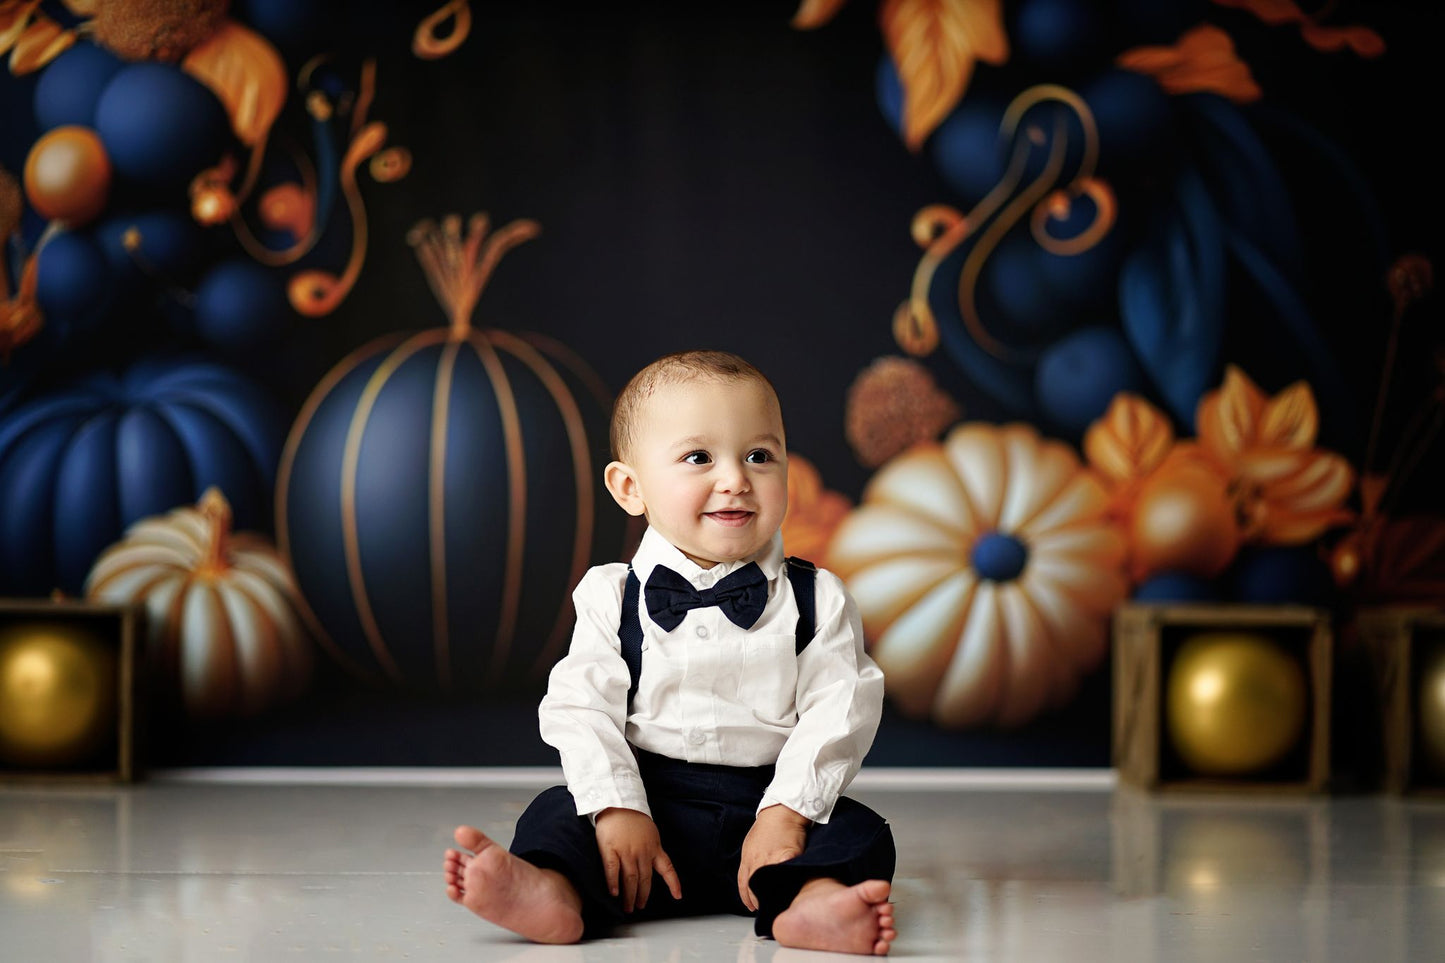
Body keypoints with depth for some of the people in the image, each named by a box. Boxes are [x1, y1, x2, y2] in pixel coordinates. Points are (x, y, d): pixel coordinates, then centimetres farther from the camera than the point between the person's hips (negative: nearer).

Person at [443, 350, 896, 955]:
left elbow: (837, 712, -3)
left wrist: (786, 813, -18)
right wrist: (617, 810, -19)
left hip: (767, 801, 0)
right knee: (556, 813, -22)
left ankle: (811, 902, -55)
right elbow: (582, 707, -3)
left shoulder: (818, 601, 5)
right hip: (651, 797, 0)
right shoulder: (611, 598, 5)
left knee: (859, 835, -25)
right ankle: (554, 895, -52)